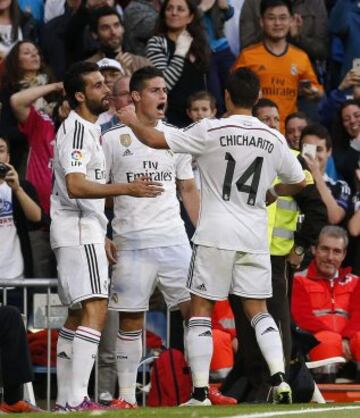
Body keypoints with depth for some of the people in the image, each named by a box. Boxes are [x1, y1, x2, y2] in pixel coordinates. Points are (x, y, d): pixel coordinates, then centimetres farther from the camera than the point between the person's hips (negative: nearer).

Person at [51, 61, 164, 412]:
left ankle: (65, 399, 16)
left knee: (78, 314, 13)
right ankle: (76, 399, -26)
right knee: (95, 308, -19)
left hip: (85, 230, 11)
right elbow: (75, 186, -26)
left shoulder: (88, 129, 18)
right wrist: (127, 189, -30)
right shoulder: (77, 130, -14)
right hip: (78, 232, -11)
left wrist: (101, 236, 27)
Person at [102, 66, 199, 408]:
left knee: (195, 310, -3)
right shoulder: (113, 140, 1)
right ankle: (126, 395, 7)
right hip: (130, 243, -3)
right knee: (130, 319, 1)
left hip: (173, 239, 3)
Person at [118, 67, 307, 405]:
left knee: (200, 311, 2)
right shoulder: (274, 139, 5)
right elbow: (298, 182, 17)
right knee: (257, 310, 11)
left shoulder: (211, 131, -7)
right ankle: (279, 378, -6)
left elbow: (157, 140, -7)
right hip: (255, 237, 3)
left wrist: (132, 122, 12)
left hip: (215, 236, -3)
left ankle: (200, 392, -4)